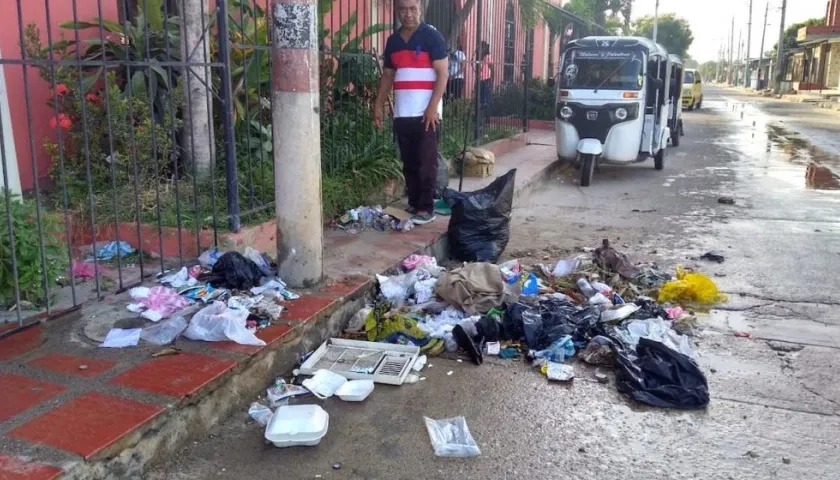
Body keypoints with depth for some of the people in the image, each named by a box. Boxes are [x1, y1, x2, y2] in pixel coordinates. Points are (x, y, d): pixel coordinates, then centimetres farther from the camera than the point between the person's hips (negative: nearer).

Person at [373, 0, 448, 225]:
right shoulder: (393, 40, 13)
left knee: (426, 162, -4)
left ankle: (426, 208, 2)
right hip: (401, 113, 6)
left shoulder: (432, 36, -4)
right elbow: (387, 75, 18)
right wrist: (378, 105, 11)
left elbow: (442, 73, -9)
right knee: (409, 163, 9)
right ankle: (413, 203, 18)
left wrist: (433, 106, -17)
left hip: (425, 112, -5)